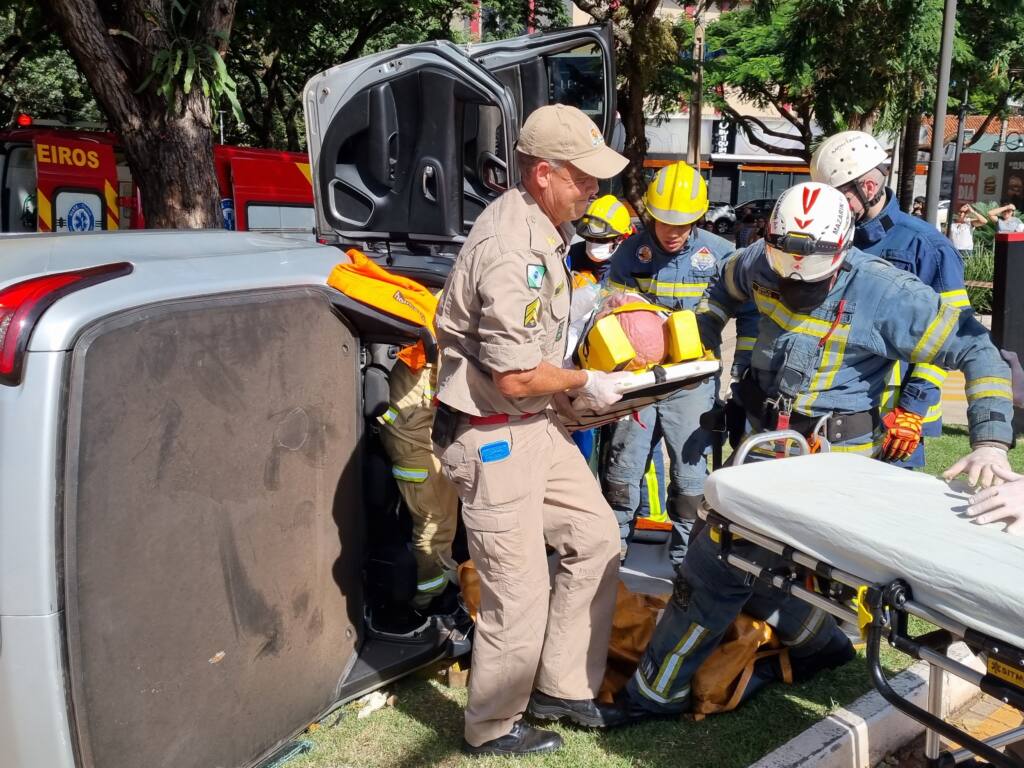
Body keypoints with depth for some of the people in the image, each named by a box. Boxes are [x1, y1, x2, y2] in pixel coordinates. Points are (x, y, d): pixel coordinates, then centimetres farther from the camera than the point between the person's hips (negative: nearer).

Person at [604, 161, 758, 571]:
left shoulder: (720, 254, -5)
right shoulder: (631, 252, -1)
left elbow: (747, 313, 2)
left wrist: (745, 369, -2)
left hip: (693, 380, -1)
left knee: (690, 472, 6)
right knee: (621, 467, 7)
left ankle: (686, 552, 22)